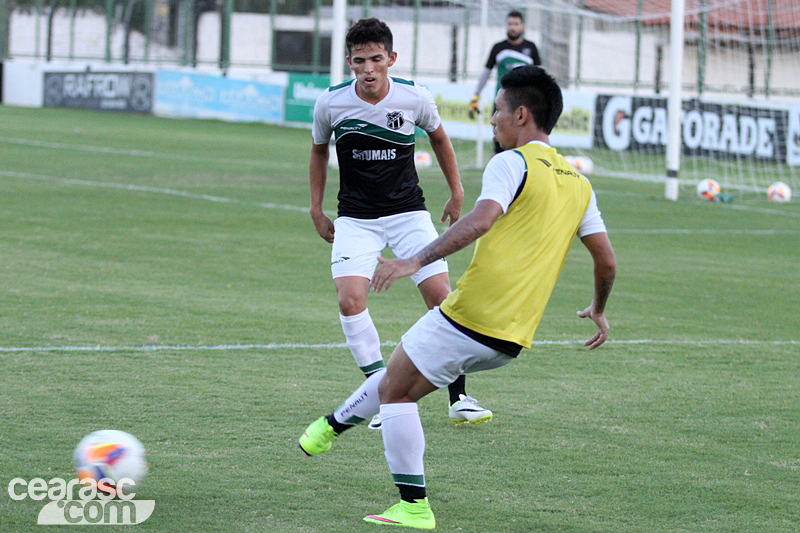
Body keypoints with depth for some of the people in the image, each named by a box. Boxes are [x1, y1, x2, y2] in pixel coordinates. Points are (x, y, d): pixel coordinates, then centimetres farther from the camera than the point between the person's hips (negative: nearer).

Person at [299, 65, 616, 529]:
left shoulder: (512, 163, -6)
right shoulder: (578, 183, 15)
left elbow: (481, 220, -24)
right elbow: (607, 261, 15)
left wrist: (416, 261, -29)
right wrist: (599, 310, 33)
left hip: (472, 314, -8)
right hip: (512, 340, 8)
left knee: (395, 391, 5)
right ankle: (333, 426, 39)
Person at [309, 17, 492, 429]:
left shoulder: (414, 98, -9)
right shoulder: (330, 104, -9)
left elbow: (438, 137, 12)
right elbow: (319, 151, 11)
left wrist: (456, 192, 17)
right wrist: (317, 211, 10)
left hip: (408, 212, 0)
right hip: (355, 219, 0)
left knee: (441, 296, -10)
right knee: (350, 300, -20)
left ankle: (459, 398, 4)